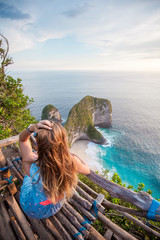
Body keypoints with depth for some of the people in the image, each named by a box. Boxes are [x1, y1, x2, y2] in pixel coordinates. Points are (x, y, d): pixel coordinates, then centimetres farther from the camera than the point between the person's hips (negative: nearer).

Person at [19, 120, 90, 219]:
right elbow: (87, 170, -11)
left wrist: (32, 127, -41)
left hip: (33, 210, -1)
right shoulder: (73, 161, -36)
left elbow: (22, 138, -21)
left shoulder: (32, 165, -40)